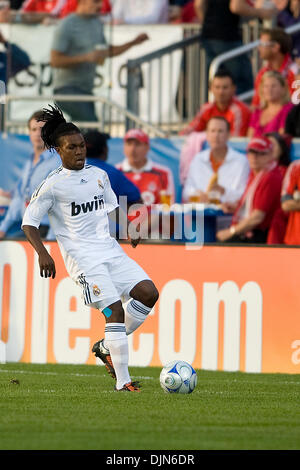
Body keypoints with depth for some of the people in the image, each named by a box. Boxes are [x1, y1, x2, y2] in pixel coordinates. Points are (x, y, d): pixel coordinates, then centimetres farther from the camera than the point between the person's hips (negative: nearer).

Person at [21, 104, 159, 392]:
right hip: (82, 257, -6)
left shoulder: (99, 175, 12)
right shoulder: (53, 185, -5)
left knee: (148, 292, -10)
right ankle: (122, 381, -14)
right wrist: (42, 253, -19)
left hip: (110, 249, 6)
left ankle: (108, 347, 7)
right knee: (115, 309, -18)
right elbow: (28, 222, -3)